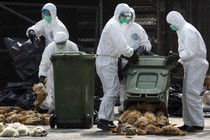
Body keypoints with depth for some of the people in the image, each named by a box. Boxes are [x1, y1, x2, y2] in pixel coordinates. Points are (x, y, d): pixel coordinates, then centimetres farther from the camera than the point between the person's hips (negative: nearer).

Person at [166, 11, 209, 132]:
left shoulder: (188, 30, -14)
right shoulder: (182, 30, 18)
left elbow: (190, 52, -20)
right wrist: (178, 62, 11)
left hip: (196, 65, -10)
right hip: (190, 65, 10)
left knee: (192, 93, -13)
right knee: (187, 94, 9)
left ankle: (198, 123, -12)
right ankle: (188, 123, 13)